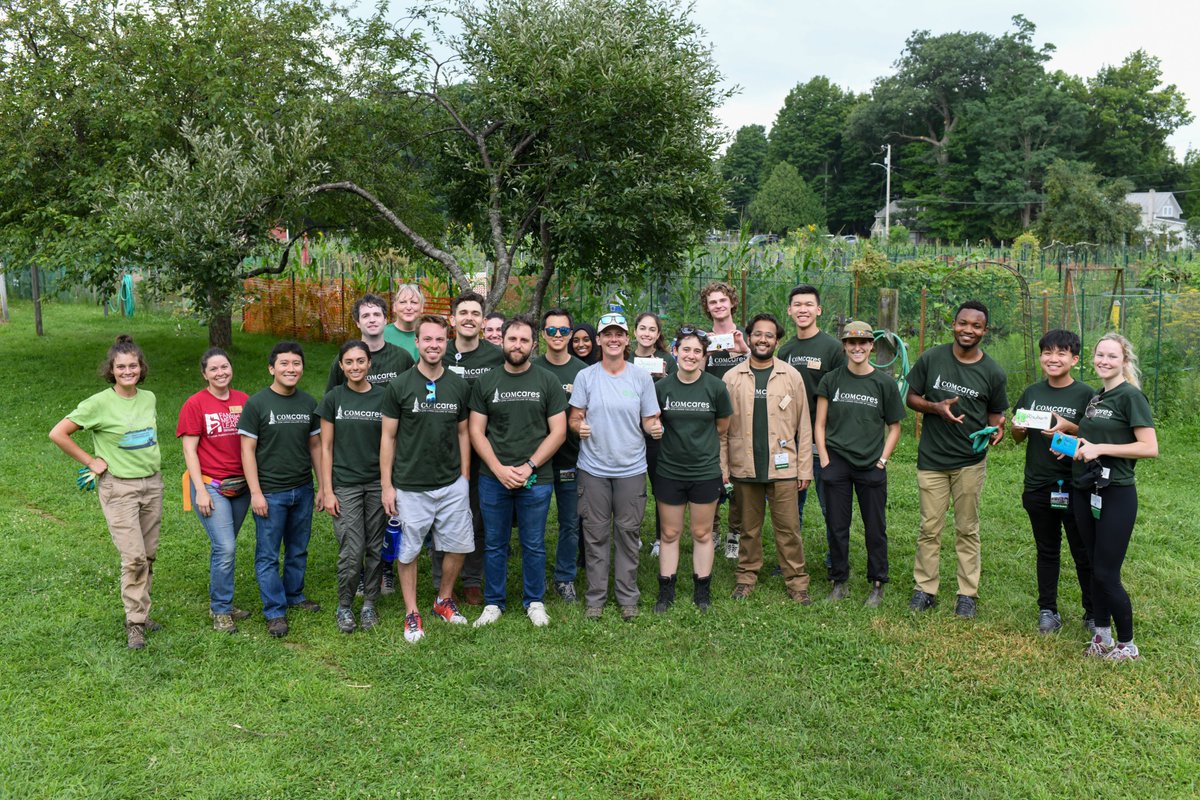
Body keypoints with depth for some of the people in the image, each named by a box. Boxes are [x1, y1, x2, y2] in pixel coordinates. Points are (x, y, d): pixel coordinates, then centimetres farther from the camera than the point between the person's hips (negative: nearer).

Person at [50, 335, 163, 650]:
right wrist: (91, 462, -8)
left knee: (149, 555, 10)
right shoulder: (99, 403, -13)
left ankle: (140, 612, 24)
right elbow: (58, 434, -10)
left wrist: (147, 456, 10)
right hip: (119, 488, -5)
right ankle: (135, 622, 4)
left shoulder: (148, 398, 4)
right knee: (134, 557, -9)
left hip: (152, 483, 5)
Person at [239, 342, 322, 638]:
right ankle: (275, 611, 15)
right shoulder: (256, 404, -8)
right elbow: (248, 450, -8)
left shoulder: (308, 403, 5)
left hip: (303, 490, 4)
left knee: (298, 550, 16)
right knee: (268, 555, 4)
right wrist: (255, 492, -12)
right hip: (270, 493, -4)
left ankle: (294, 595, 34)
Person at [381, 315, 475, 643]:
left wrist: (465, 477, 6)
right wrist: (387, 485, -6)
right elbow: (388, 437, -3)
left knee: (458, 545, 9)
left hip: (452, 485, 3)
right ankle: (412, 613, 22)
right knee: (408, 551, 6)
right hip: (410, 487, -3)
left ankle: (444, 599, 31)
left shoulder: (459, 386, 3)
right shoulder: (399, 386, -6)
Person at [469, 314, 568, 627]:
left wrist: (529, 466, -11)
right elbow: (476, 431, 3)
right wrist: (499, 468, -10)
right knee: (494, 544, 11)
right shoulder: (485, 382, 5)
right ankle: (493, 602, 26)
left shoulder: (547, 382, 1)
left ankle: (534, 601, 27)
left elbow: (558, 431, -2)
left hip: (536, 479, -1)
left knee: (534, 545, 10)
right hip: (493, 478, 1)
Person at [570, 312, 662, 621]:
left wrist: (656, 429, -16)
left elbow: (649, 420, 5)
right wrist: (579, 426, -17)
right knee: (596, 534, 6)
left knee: (628, 532, 7)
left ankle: (628, 597, 20)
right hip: (594, 468, 0)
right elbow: (574, 418, 4)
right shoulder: (585, 377, 2)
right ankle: (595, 597, 19)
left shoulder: (641, 377, 3)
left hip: (631, 468, 0)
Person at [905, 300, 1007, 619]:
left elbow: (995, 414, 9)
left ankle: (967, 593, 19)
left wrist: (994, 430, -13)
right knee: (929, 529, 6)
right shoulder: (931, 359, -3)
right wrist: (936, 407, -16)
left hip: (970, 461, 0)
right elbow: (911, 398, 4)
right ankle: (925, 589, 18)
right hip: (932, 460, 0)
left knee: (967, 530, 9)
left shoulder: (993, 373, -2)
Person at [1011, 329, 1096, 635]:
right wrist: (1018, 428, -9)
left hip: (1074, 487, -4)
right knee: (1047, 551, 15)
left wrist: (1068, 427, -24)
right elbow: (1018, 438, 13)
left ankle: (1094, 614, 21)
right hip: (1038, 486, 4)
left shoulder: (1086, 394, -6)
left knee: (1084, 553, 7)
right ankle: (1048, 610, 25)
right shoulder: (1032, 392, 6)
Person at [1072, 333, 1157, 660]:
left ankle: (1127, 646, 15)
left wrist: (1100, 448, -20)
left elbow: (1150, 448, -17)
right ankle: (1102, 636, 26)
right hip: (1084, 492, 7)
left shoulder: (1131, 396, -10)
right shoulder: (1094, 399, 13)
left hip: (1116, 495, -7)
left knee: (1107, 574, -3)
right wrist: (1076, 444, 6)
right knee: (1095, 568, 13)